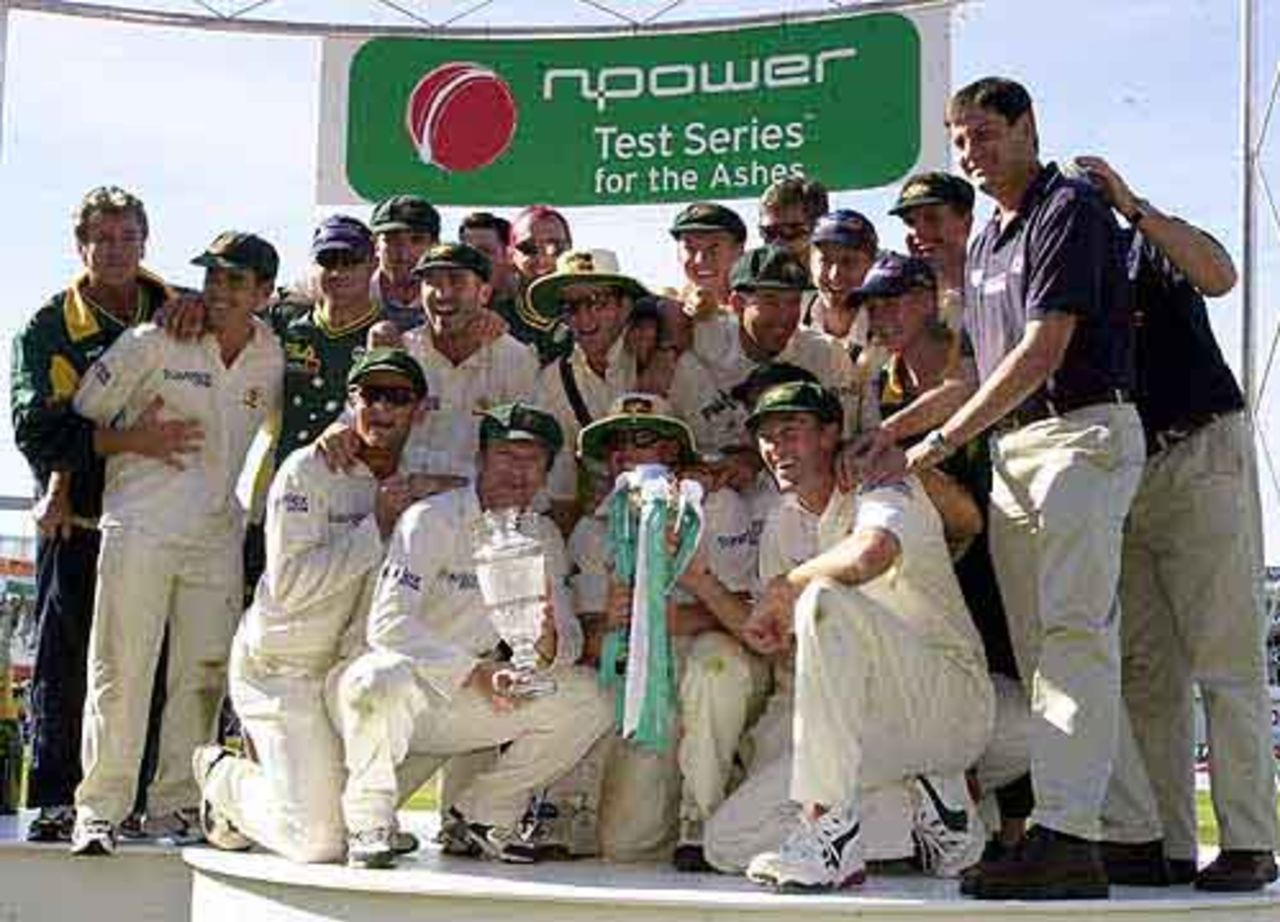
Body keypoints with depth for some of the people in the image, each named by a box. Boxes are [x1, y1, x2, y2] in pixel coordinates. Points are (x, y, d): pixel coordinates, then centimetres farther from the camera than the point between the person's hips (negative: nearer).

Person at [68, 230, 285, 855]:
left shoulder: (274, 359, 5)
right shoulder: (155, 343, -5)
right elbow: (84, 412, 2)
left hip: (218, 535, 4)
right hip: (139, 527, -4)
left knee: (203, 675, 5)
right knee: (120, 672, -5)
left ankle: (177, 803, 15)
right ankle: (99, 809, -1)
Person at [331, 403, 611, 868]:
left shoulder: (544, 537, 5)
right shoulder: (432, 519, -14)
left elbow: (570, 637, 1)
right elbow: (387, 624, -24)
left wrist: (550, 642, -25)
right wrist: (473, 670, -32)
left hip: (464, 702, 5)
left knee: (588, 699, -10)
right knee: (384, 677, -40)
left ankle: (481, 814, 4)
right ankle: (368, 823, -15)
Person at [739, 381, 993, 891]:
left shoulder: (883, 489, -9)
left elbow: (868, 554, -35)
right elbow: (766, 637, 12)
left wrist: (783, 587, -20)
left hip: (954, 703, -8)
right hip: (876, 722, 8)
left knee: (823, 599, -34)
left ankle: (831, 832, -33)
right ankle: (928, 796, 8)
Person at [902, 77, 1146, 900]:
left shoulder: (1069, 208, -6)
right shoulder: (988, 242, 22)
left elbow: (1043, 352, -15)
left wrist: (942, 440, -14)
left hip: (1084, 430, -9)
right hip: (1013, 447, 9)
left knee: (1073, 632, -15)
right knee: (1042, 646, 5)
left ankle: (1066, 836, -19)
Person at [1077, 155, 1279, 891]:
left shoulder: (1149, 247, 3)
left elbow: (1219, 275, -20)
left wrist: (1132, 205, -21)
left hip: (1201, 461, -6)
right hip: (1120, 483, 6)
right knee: (1146, 670, 2)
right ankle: (1167, 844, 4)